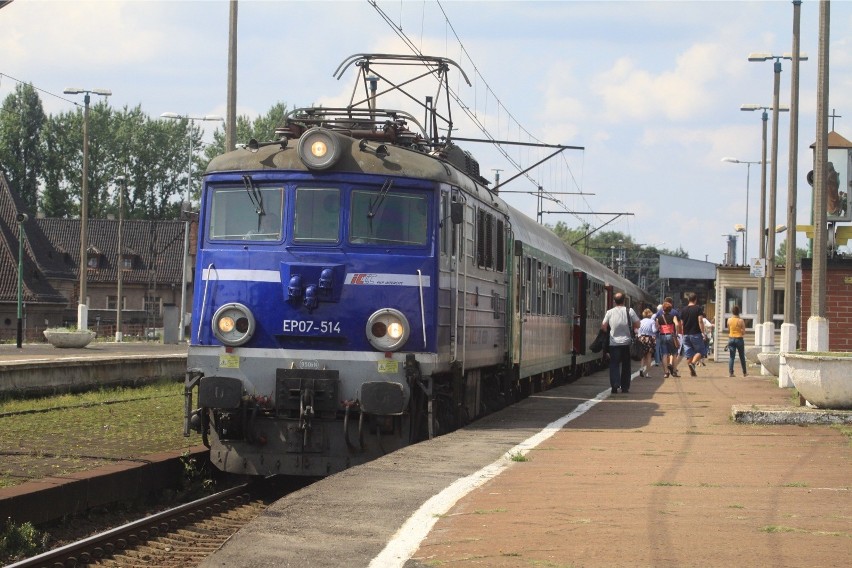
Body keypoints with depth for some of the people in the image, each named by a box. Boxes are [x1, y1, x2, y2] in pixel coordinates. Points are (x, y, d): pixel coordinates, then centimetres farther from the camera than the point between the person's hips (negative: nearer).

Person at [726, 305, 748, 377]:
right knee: (742, 357, 12)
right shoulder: (741, 321, -10)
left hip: (731, 338, 2)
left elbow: (728, 330, 8)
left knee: (731, 357, 3)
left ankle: (730, 372, -7)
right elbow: (743, 332, -8)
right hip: (739, 339, -2)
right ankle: (744, 373, 21)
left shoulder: (729, 320, -2)